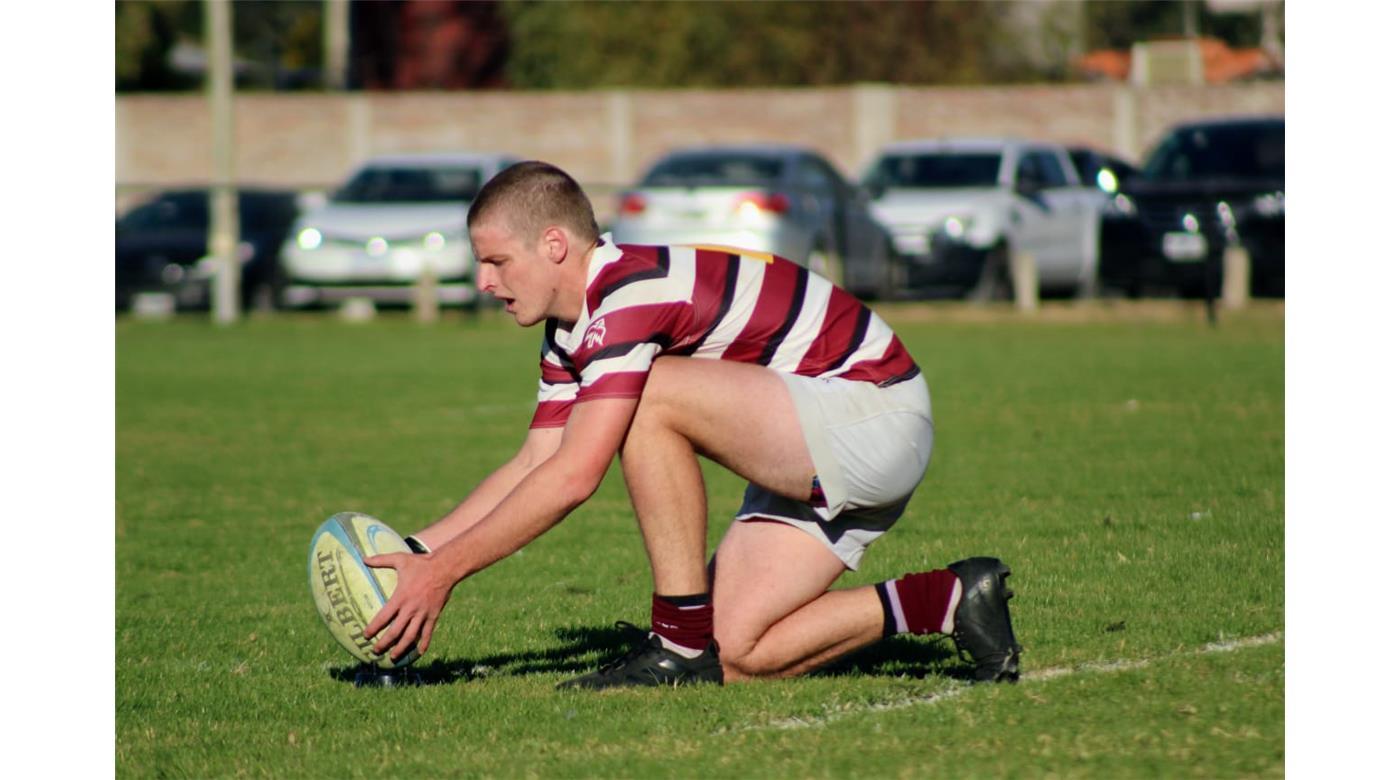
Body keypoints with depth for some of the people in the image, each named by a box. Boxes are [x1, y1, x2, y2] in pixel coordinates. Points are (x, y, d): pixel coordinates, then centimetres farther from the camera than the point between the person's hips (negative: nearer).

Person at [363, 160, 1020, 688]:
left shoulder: (632, 292, -22)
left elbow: (571, 478, -27)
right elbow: (535, 464, 15)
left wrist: (443, 570, -22)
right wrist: (419, 547, 5)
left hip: (876, 413, -10)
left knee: (653, 398, -26)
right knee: (737, 658, 0)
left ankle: (683, 640, -17)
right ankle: (947, 600, 8)